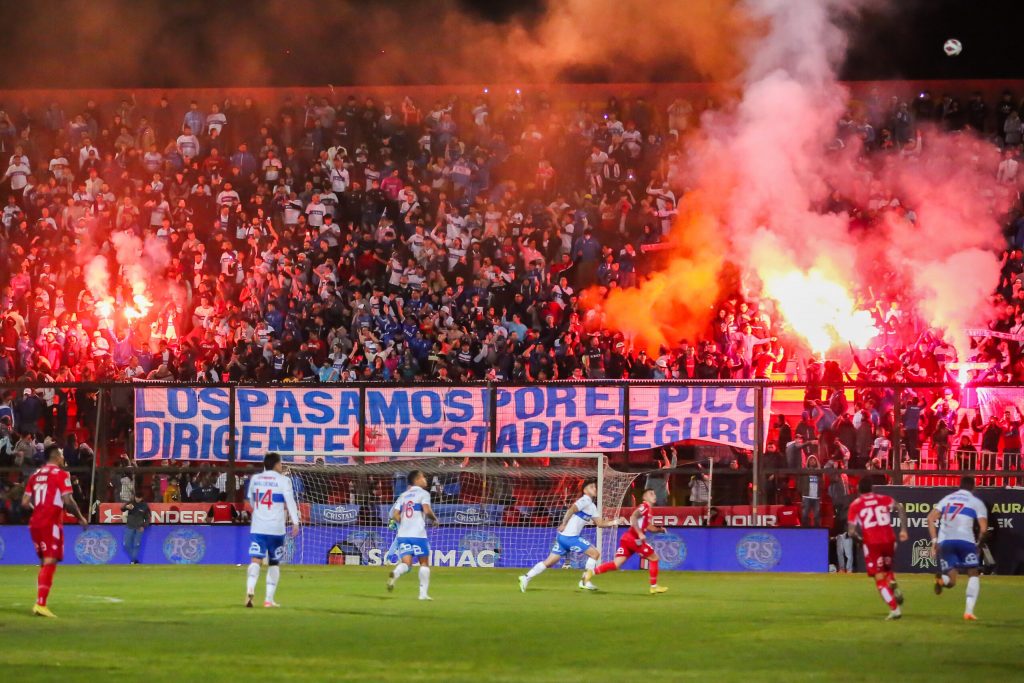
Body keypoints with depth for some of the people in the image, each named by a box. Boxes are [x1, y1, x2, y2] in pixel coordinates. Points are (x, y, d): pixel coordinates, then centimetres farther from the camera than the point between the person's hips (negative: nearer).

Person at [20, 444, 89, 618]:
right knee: (50, 563, -7)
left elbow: (25, 502, 10)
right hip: (51, 523, -7)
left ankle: (39, 603, 15)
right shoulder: (61, 474, -6)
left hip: (35, 523, 7)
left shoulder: (35, 475, 13)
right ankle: (40, 604, -16)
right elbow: (68, 501, -14)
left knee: (44, 563, 17)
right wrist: (81, 518, -1)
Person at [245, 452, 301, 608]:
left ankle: (250, 589, -34)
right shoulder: (283, 480, -3)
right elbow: (290, 501, -12)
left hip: (257, 528, 2)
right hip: (276, 529, -2)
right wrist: (295, 522, -15)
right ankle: (269, 599, 8)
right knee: (274, 563, 12)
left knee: (256, 560, -8)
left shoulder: (255, 479, 11)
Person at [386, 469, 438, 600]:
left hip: (402, 535, 4)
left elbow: (395, 516, 8)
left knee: (406, 564, -1)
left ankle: (394, 574, -35)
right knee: (424, 563, 9)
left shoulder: (403, 496, 17)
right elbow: (427, 511, -15)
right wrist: (434, 519, 4)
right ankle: (423, 593, 5)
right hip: (418, 534, -4)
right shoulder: (423, 493, 0)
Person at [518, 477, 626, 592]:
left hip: (563, 536, 9)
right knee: (595, 553, -3)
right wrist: (564, 524, -25)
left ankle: (526, 578, 6)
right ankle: (585, 581, 1)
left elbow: (600, 523, 21)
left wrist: (616, 522, 13)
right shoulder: (585, 501, -8)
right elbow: (571, 509, -23)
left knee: (549, 562, 9)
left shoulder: (592, 506, 21)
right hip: (569, 536, -9)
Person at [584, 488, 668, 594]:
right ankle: (654, 586, 8)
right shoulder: (645, 506, -7)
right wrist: (640, 533, -26)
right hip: (633, 538, -9)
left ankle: (590, 573, -10)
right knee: (654, 557, 3)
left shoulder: (649, 510, 23)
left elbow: (648, 526, 34)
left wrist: (659, 529, 18)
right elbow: (633, 518, -21)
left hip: (628, 538, 9)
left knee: (616, 564, 0)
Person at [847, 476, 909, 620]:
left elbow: (851, 531, -1)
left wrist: (859, 537, 20)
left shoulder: (855, 505, 5)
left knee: (880, 578, 4)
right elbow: (900, 507, -6)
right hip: (889, 539, 2)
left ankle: (894, 608, -8)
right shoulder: (884, 499, 11)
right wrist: (903, 529, -3)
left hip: (871, 542, -2)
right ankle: (893, 584, -5)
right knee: (887, 568, 28)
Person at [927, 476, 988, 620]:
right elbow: (983, 528, -1)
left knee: (951, 581, 9)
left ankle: (941, 580, -30)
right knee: (973, 574, 13)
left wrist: (934, 540, 12)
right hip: (965, 540, -3)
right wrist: (978, 543, 16)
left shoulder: (947, 499, 20)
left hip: (944, 541, 3)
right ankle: (969, 610, -4)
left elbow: (931, 518, 10)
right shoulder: (976, 502, 10)